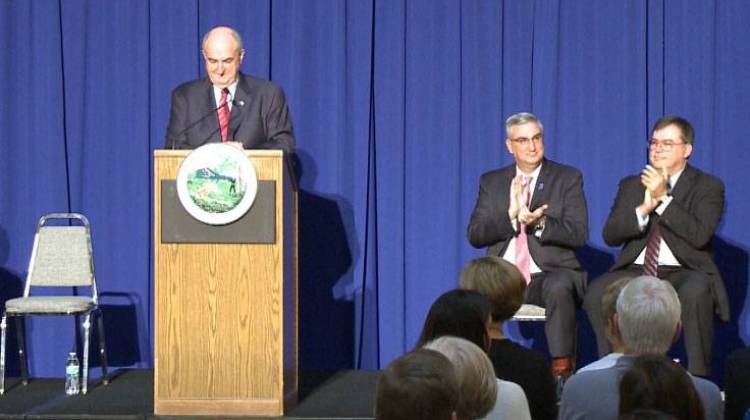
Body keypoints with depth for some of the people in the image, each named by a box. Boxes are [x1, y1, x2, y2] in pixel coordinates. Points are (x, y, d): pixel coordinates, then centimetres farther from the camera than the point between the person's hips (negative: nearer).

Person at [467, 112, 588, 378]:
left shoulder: (568, 178, 8)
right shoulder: (491, 182, 16)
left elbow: (579, 234, -1)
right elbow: (475, 235, 5)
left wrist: (539, 223, -19)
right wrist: (511, 216, -12)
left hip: (549, 273, -2)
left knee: (559, 288, -37)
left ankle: (562, 371, -34)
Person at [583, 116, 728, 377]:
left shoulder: (708, 187, 5)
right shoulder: (631, 186, 16)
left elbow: (700, 235, -12)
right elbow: (610, 235, 4)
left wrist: (664, 199, -16)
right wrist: (644, 208, -12)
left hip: (683, 273, -3)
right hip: (636, 271, 3)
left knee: (695, 293, -38)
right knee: (596, 293, -27)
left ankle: (698, 379, -27)